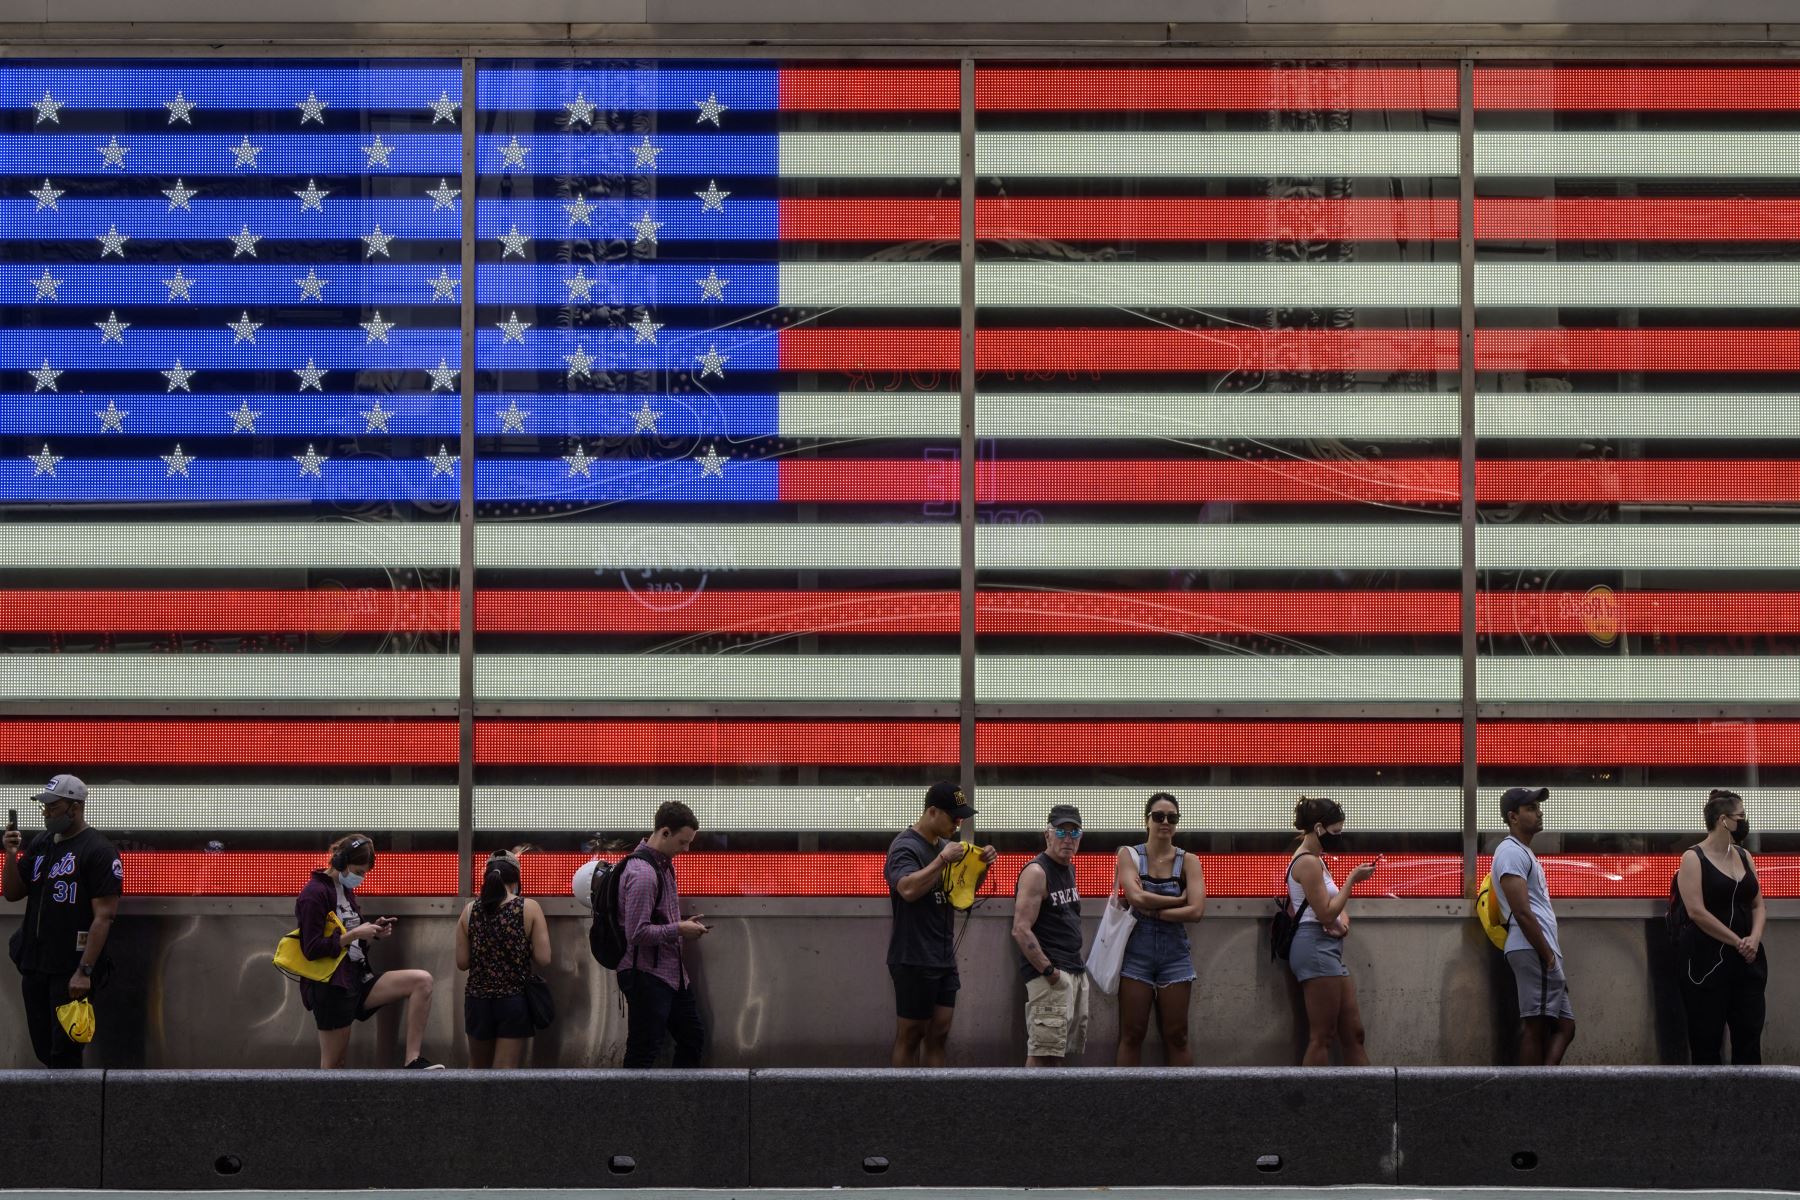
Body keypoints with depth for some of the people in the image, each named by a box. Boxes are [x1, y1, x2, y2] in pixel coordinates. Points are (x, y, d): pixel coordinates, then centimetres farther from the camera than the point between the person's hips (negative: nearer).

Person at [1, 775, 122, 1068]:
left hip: (71, 969, -7)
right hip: (33, 965, 7)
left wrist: (85, 971, -22)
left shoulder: (99, 851, -11)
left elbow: (104, 916, -16)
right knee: (43, 1049, 10)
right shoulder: (40, 844, 13)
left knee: (64, 1052, -7)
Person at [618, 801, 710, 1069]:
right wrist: (679, 930, -15)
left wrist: (683, 924, 7)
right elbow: (637, 933, -25)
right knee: (643, 1052, -5)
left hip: (672, 972, 10)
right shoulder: (642, 872, -20)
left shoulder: (664, 863, 11)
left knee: (693, 1036, 16)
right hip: (646, 975, -10)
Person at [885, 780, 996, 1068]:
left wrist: (981, 866, 5)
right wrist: (943, 860, -25)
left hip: (944, 958, 8)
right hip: (913, 960, -8)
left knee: (939, 1034, 6)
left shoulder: (943, 846, 14)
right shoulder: (905, 847, -11)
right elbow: (908, 889, -28)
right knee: (910, 1035, -3)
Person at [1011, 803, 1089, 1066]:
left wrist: (1078, 961, 16)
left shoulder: (1069, 869, 16)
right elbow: (1021, 930, -19)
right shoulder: (1037, 872, -12)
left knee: (1061, 1050, 12)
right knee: (1042, 1052, -13)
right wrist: (1049, 971, -20)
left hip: (1075, 972, 10)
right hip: (1050, 974, -10)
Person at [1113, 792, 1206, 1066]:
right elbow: (1137, 897, -14)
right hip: (1137, 951, -1)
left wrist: (1152, 910, -12)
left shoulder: (1188, 861, 4)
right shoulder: (1129, 855, 2)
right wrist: (1179, 900, -9)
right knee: (1131, 1035, -1)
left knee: (1176, 1036, 3)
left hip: (1174, 953, 1)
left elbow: (1196, 910, -9)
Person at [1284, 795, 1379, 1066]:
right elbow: (1326, 913, -15)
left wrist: (1342, 921, 1)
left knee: (1353, 1033, 7)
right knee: (1322, 1037, -9)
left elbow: (1334, 906, 23)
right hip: (1316, 947, -10)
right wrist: (1352, 879, -9)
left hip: (1329, 948, 10)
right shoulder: (1308, 862, -11)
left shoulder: (1315, 860, 19)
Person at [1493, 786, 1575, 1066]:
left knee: (1564, 1026, 7)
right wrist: (1547, 954, -16)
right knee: (1535, 1025, -11)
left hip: (1544, 951, 11)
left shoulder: (1523, 852, 23)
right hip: (1534, 951, -11)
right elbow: (1522, 912, -18)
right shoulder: (1511, 852, -10)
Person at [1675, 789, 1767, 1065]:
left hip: (1747, 960, 6)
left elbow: (1758, 905, 12)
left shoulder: (1744, 856, 12)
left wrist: (1755, 938, -7)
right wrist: (1737, 942, -14)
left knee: (1749, 1036, 1)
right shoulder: (1693, 859, -7)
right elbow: (1697, 911, -15)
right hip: (1708, 961, -6)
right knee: (1707, 1040, -1)